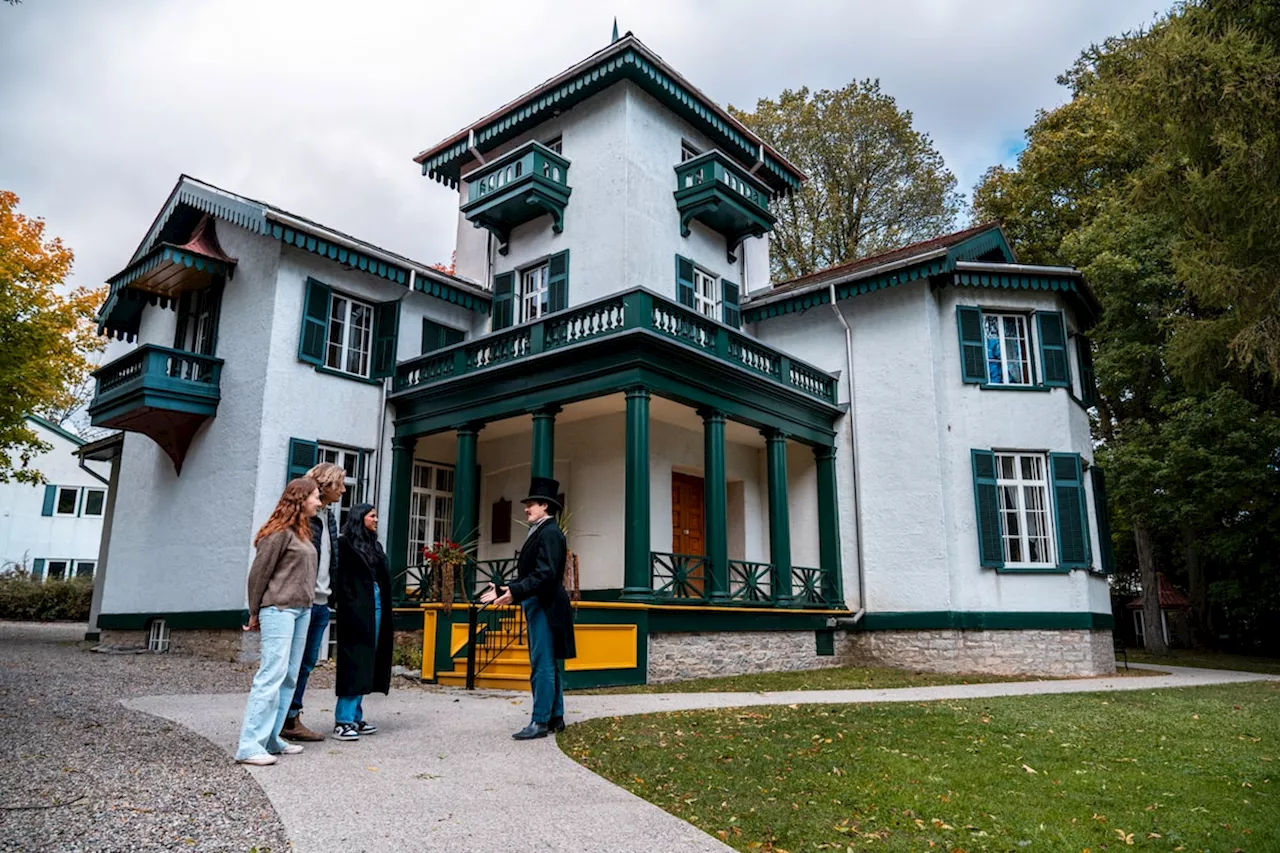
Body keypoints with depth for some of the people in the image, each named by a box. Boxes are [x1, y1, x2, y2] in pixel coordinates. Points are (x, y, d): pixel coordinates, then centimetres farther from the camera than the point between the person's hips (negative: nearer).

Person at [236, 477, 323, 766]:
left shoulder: (302, 532, 15)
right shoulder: (280, 531, -10)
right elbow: (258, 574, -9)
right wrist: (255, 613, -3)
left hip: (302, 610, 9)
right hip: (279, 609, -9)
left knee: (289, 677, 9)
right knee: (272, 674, -11)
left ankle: (270, 738, 15)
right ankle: (249, 745, -8)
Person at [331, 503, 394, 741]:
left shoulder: (375, 546, 18)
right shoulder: (345, 544, -3)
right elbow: (340, 578, -9)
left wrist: (386, 611, 12)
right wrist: (341, 604, -18)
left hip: (376, 609, 7)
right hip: (356, 611, -7)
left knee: (367, 664, 9)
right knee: (354, 663, -8)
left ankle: (356, 717, 16)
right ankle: (343, 721, -3)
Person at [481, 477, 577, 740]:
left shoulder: (550, 533, -13)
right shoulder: (539, 532, 17)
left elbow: (546, 573, -24)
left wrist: (515, 592, -29)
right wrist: (504, 590, 12)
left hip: (544, 607, -10)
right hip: (538, 606, 10)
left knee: (543, 665, -6)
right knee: (548, 665, 13)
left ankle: (540, 722, -1)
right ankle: (555, 717, 20)